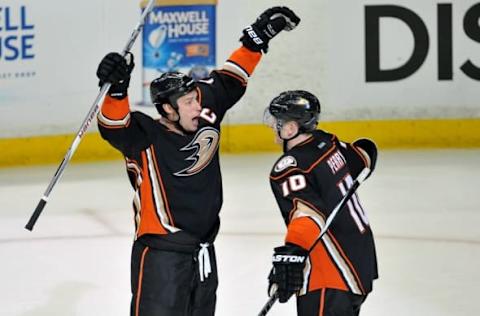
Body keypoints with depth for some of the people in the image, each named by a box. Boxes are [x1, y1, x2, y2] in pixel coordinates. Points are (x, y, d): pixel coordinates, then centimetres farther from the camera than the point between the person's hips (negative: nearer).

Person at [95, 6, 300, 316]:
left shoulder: (205, 118, 2)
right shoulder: (145, 137, -16)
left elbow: (228, 82, 13)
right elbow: (115, 127, -34)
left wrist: (258, 38, 12)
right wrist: (117, 89, -51)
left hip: (203, 252, 8)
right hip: (161, 253, -8)